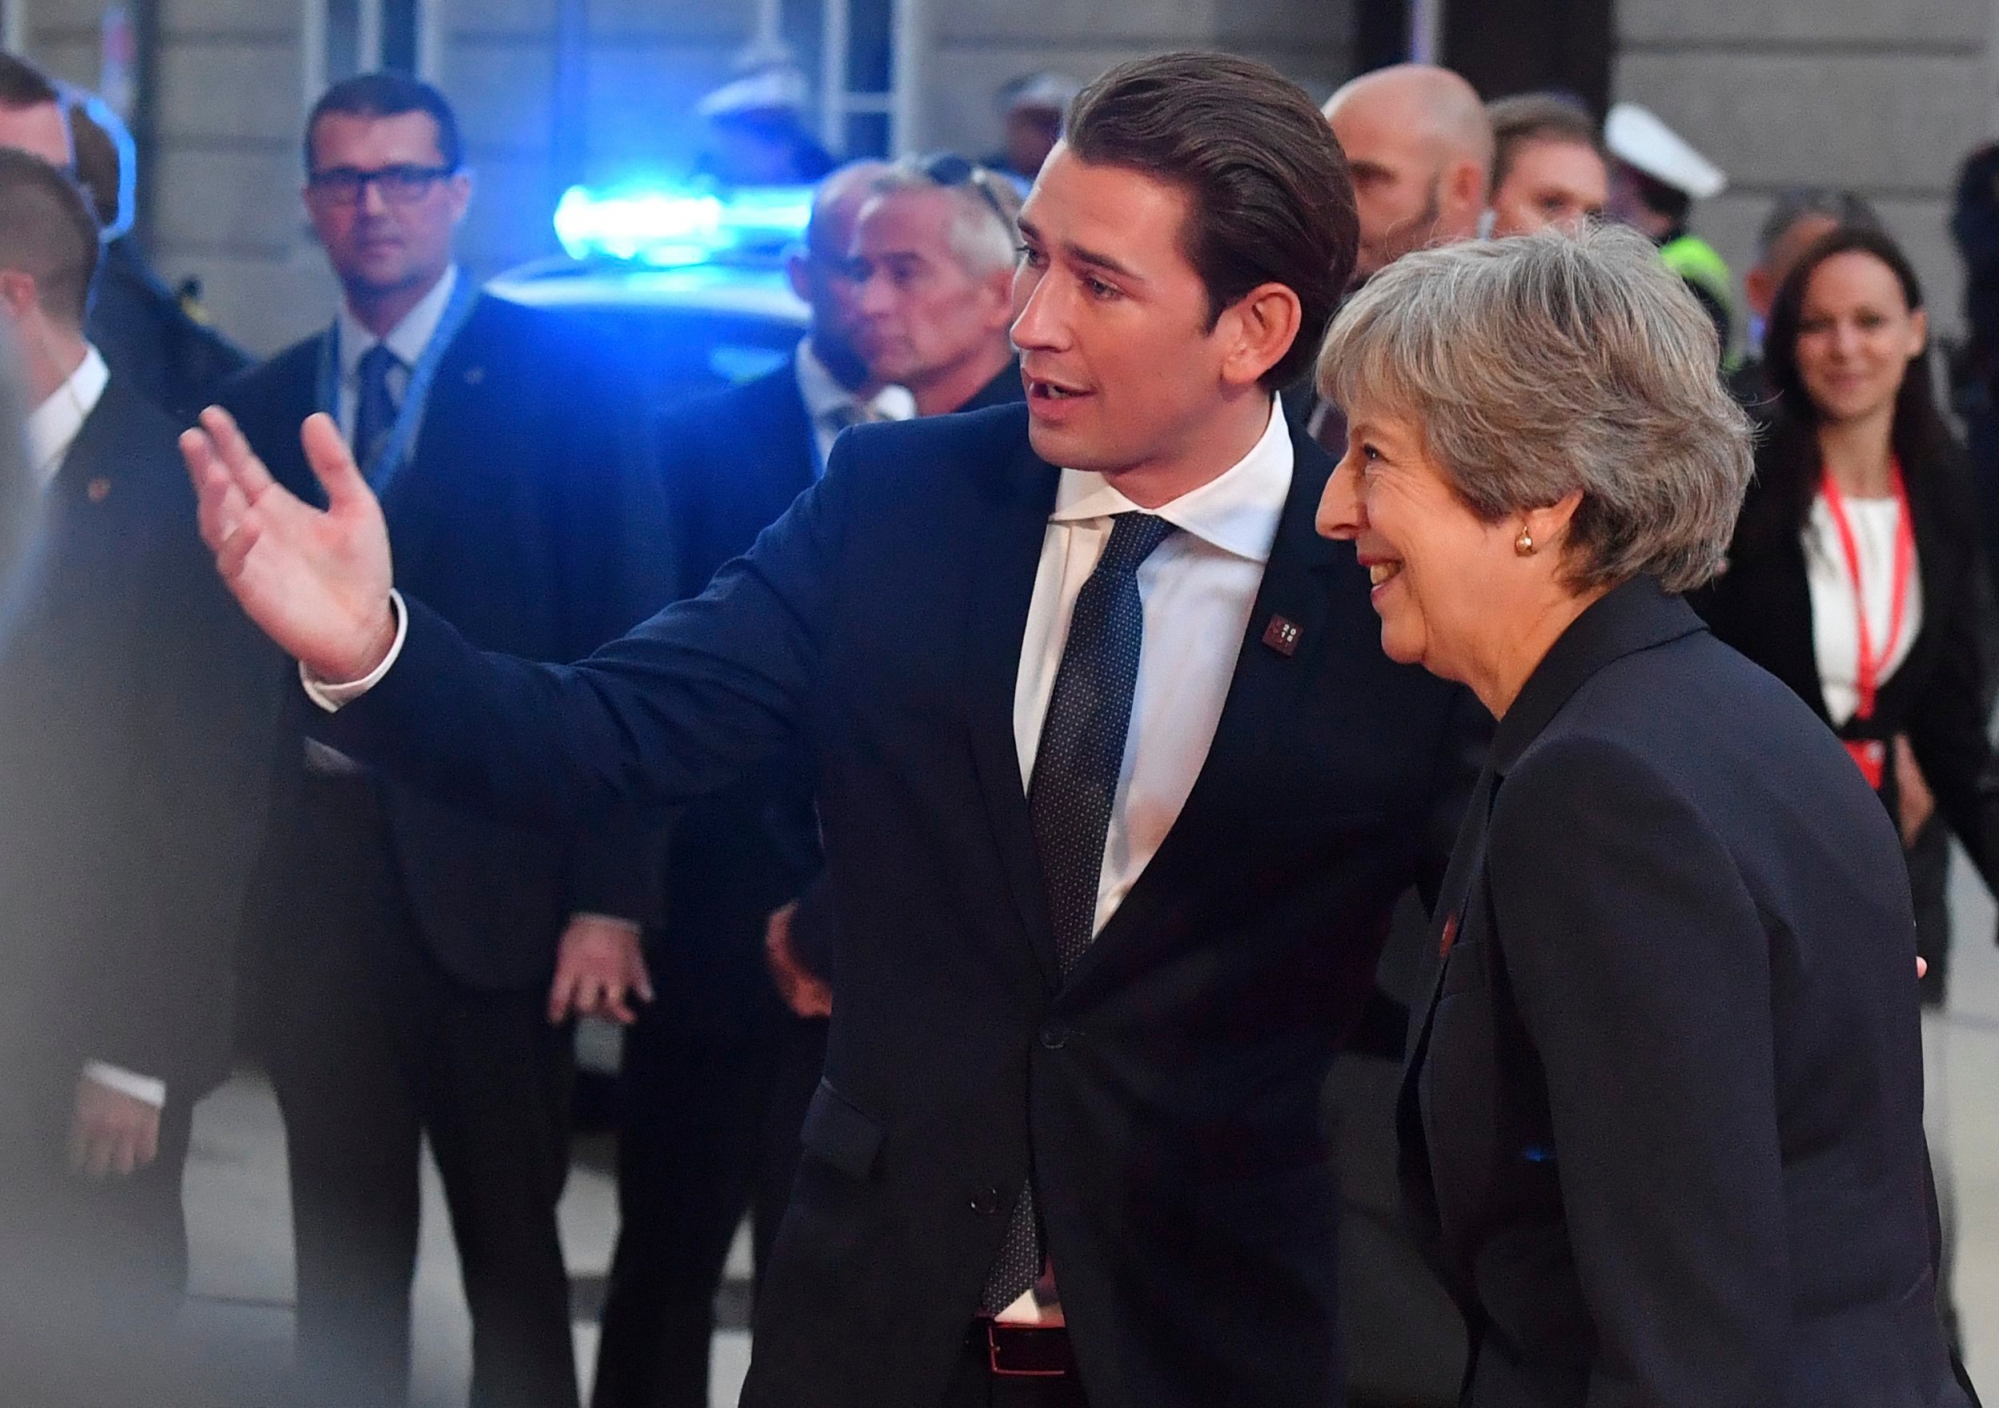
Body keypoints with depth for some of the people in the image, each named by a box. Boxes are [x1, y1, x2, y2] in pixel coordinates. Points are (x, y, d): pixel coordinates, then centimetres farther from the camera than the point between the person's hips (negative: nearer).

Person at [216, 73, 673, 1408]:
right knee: (343, 1250, 9)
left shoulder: (563, 376, -3)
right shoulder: (265, 404, 10)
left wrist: (611, 895, -12)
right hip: (319, 871, 4)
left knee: (513, 1243, 7)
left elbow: (627, 646, -6)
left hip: (489, 869, -3)